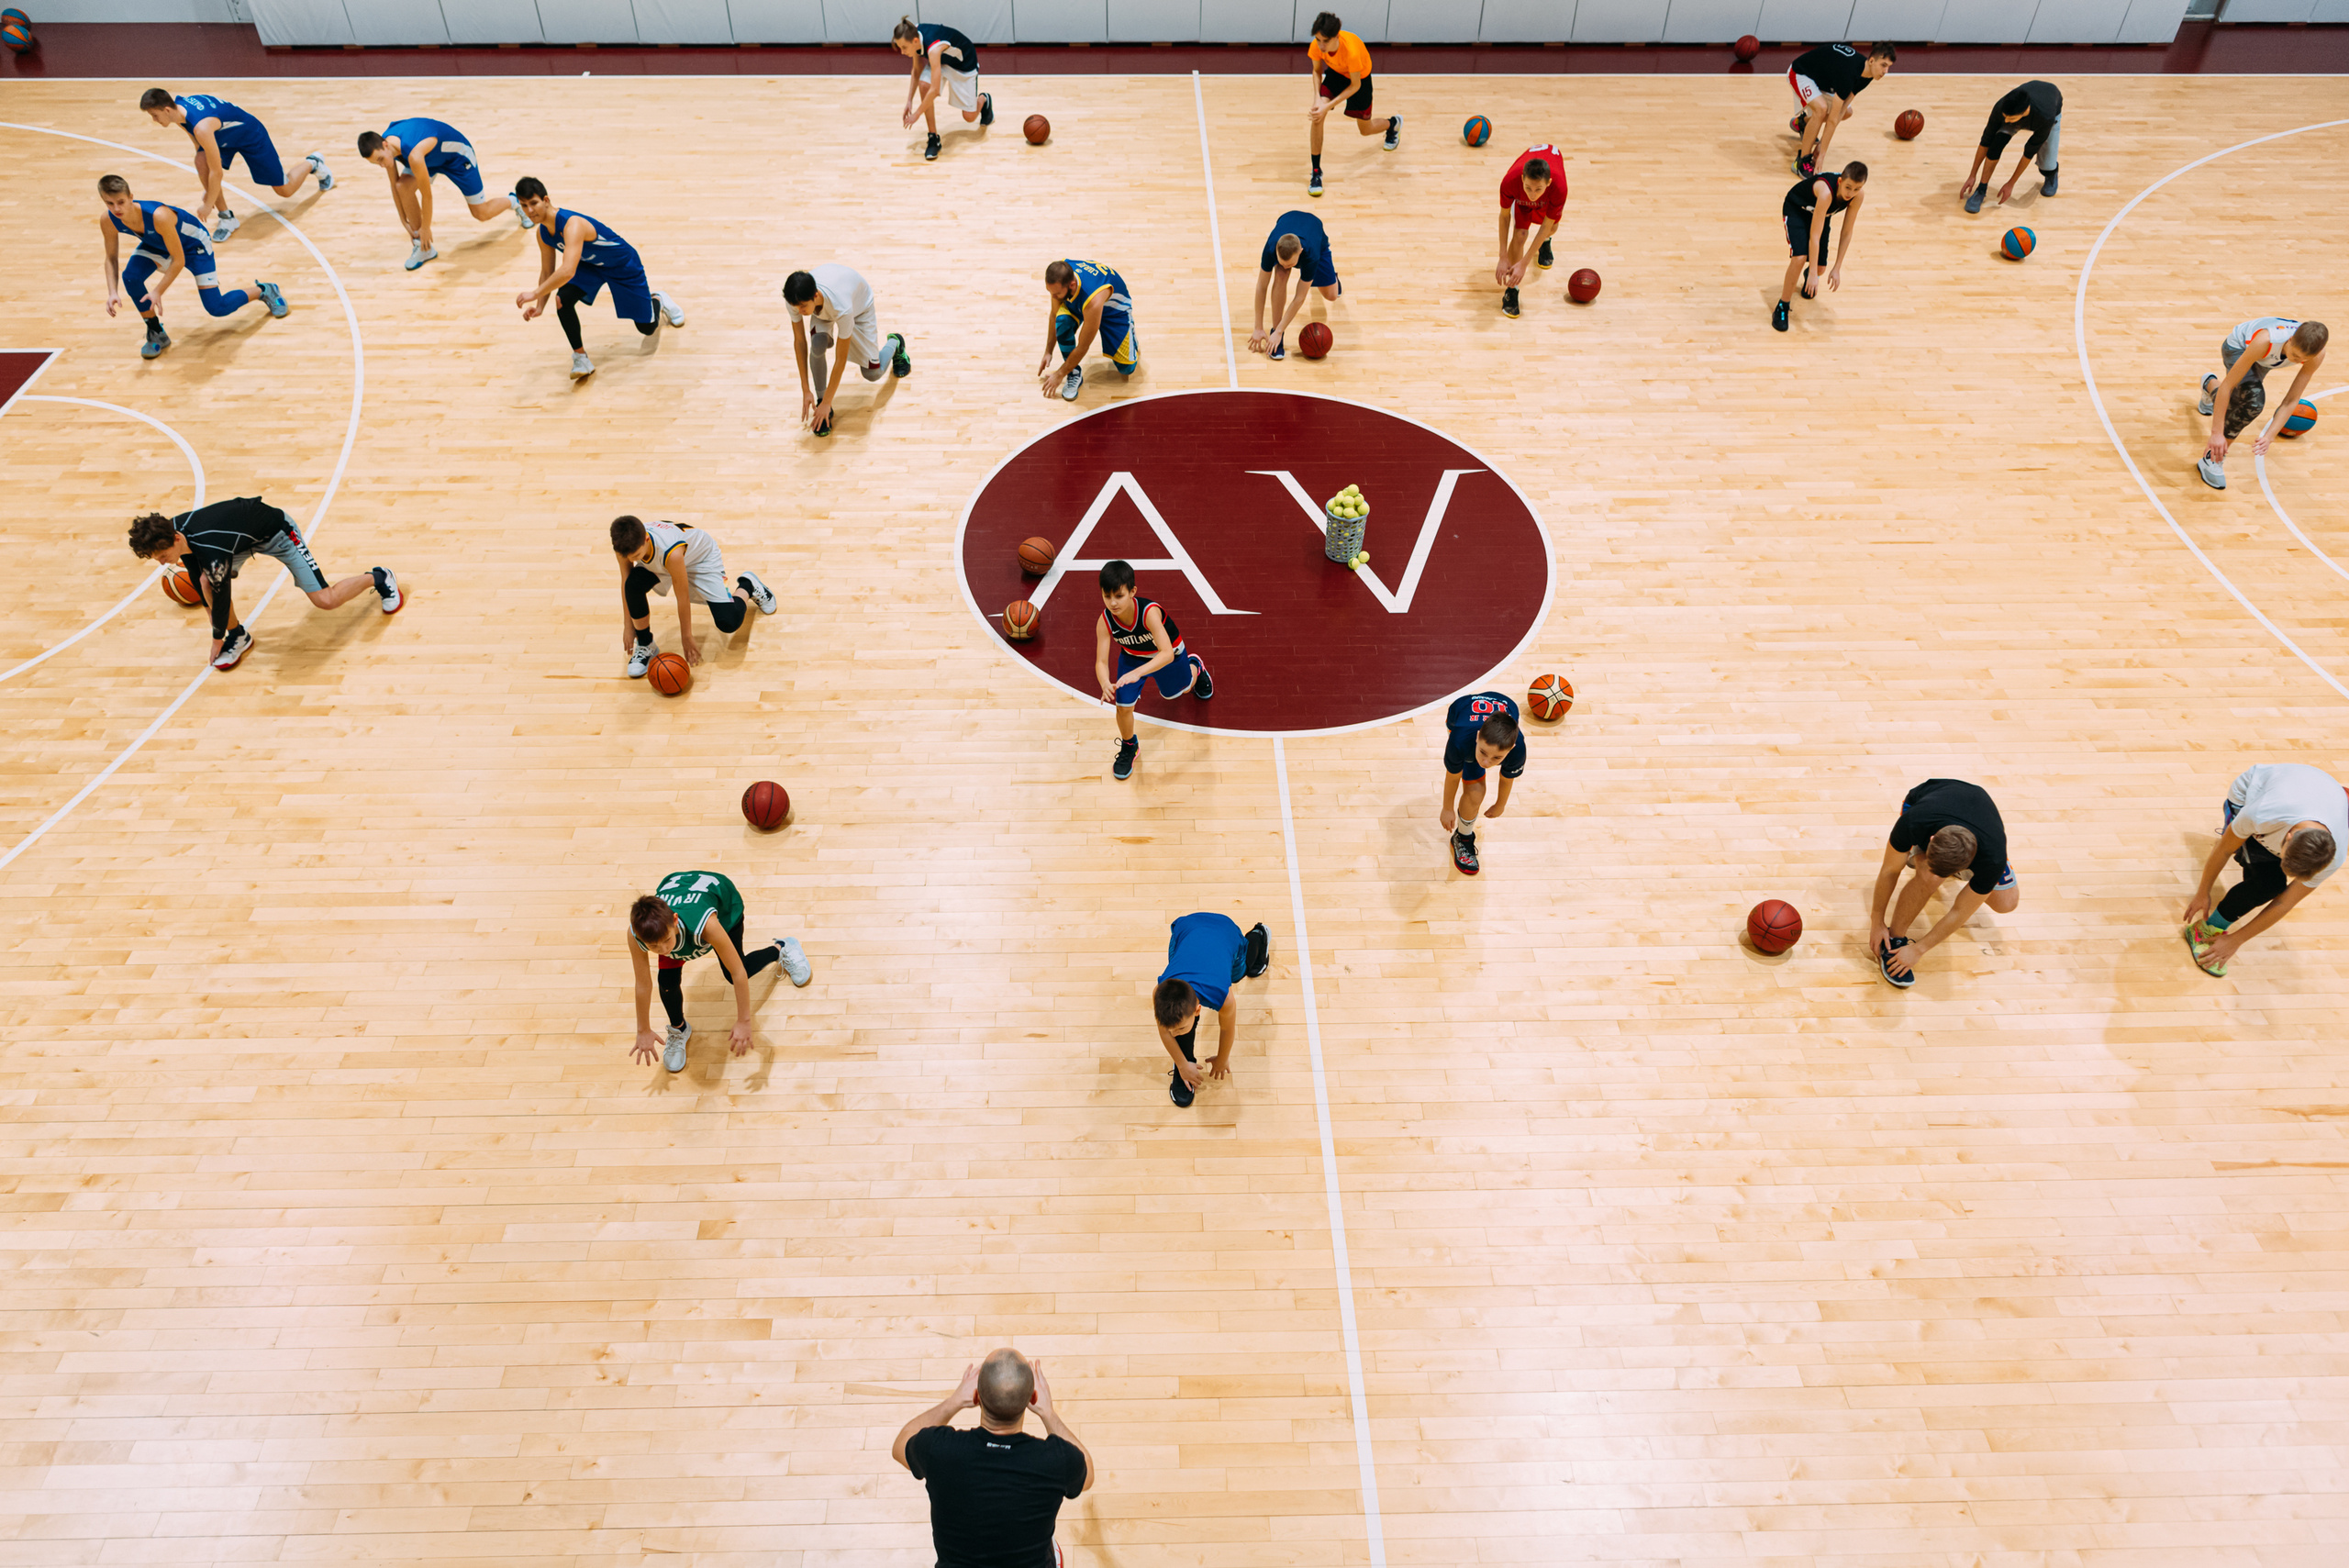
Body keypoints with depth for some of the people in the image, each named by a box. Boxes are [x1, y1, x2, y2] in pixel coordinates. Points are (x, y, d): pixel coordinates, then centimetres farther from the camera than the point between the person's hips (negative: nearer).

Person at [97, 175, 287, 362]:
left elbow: (178, 261, -33)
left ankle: (263, 290, 20)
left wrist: (157, 292, -35)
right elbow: (111, 258, -11)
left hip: (193, 244, -5)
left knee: (216, 308, -8)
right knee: (130, 277, -21)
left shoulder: (158, 216, -43)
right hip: (155, 244, 5)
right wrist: (113, 292, -25)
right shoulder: (108, 221, -25)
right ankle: (156, 334, 0)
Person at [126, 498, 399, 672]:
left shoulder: (212, 552, -41)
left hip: (277, 532, -7)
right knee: (206, 581, -13)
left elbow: (221, 595, -26)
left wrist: (217, 639, -10)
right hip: (244, 536, 7)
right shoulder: (175, 527, -18)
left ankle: (378, 578, 13)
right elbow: (198, 579, 1)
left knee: (326, 600, -13)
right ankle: (239, 636, 9)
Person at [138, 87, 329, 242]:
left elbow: (217, 172, -37)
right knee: (201, 162, -21)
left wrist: (208, 205, -25)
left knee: (285, 190, 6)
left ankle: (313, 163, 36)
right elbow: (201, 148, -1)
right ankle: (226, 218, -7)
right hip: (226, 136, 7)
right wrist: (209, 191, 2)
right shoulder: (178, 106, -17)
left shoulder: (202, 126, -44)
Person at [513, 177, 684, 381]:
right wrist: (539, 307, -14)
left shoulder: (572, 224, -41)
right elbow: (547, 272, 0)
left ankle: (658, 300, 41)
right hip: (590, 265, 6)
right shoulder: (543, 233, -13)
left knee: (647, 328, 5)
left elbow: (567, 271, -52)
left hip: (623, 264, -6)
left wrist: (535, 294, -48)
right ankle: (580, 357, -6)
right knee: (562, 299, -23)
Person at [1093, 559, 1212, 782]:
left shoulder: (1149, 612, -45)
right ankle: (1129, 747, 20)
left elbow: (1167, 654, -52)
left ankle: (1195, 667, 63)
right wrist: (1106, 684, -57)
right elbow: (1101, 662, -34)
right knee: (1124, 705, -11)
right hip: (1132, 656, 2)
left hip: (1167, 654, -2)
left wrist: (1137, 673, -66)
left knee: (1179, 690, 26)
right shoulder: (1105, 621, -34)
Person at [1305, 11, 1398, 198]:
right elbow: (1316, 71, -7)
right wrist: (1317, 98, -23)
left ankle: (1393, 123, 50)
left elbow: (1355, 85, -28)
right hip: (1335, 73, 3)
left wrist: (1328, 106, -34)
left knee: (1365, 130, 13)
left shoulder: (1351, 51, -42)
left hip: (1360, 78, -3)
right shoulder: (1316, 45, -29)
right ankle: (1315, 172, -9)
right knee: (1317, 116, -21)